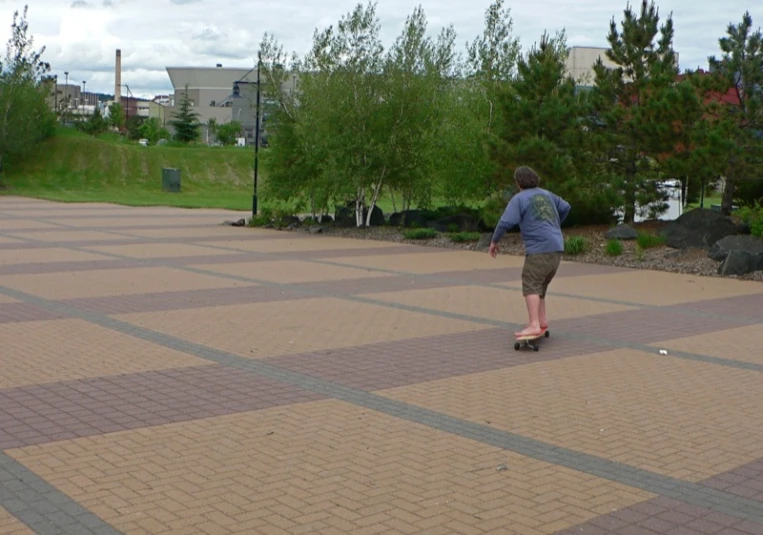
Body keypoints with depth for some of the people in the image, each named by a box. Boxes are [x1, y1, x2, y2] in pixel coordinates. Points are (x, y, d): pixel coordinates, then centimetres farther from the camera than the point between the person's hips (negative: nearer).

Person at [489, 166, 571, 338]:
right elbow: (566, 207, 30)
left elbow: (506, 222, -12)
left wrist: (494, 241, 1)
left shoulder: (519, 198, -2)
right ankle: (542, 320, 21)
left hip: (540, 248, -8)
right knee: (539, 285, 20)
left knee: (530, 285, -12)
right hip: (557, 247, 8)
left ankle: (534, 325, -24)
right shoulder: (547, 194, 19)